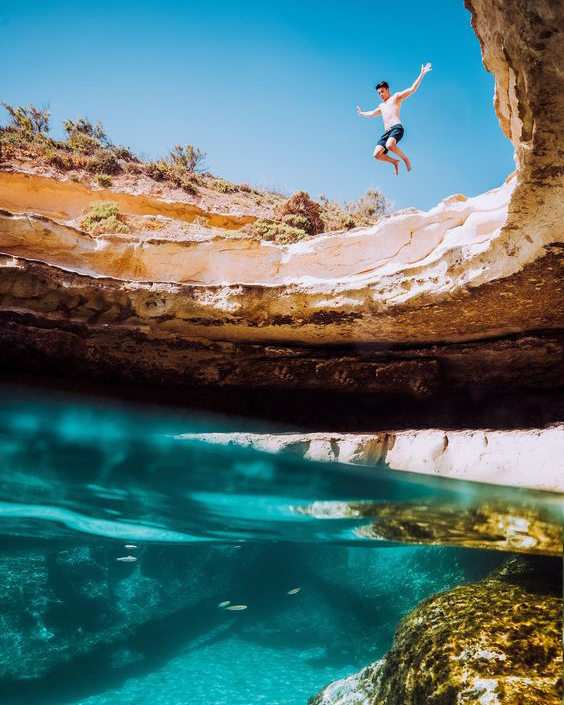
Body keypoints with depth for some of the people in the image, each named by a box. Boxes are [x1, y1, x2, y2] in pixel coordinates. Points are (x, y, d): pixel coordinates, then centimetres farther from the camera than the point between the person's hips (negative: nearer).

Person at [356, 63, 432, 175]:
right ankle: (395, 162, 9)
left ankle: (405, 159, -15)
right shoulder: (381, 106, 34)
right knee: (377, 154, -14)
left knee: (389, 145, -37)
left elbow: (412, 89, 4)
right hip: (387, 132, 7)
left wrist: (421, 74, -4)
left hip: (397, 128, -7)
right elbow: (372, 113, 54)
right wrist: (361, 113, 68)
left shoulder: (396, 97, 15)